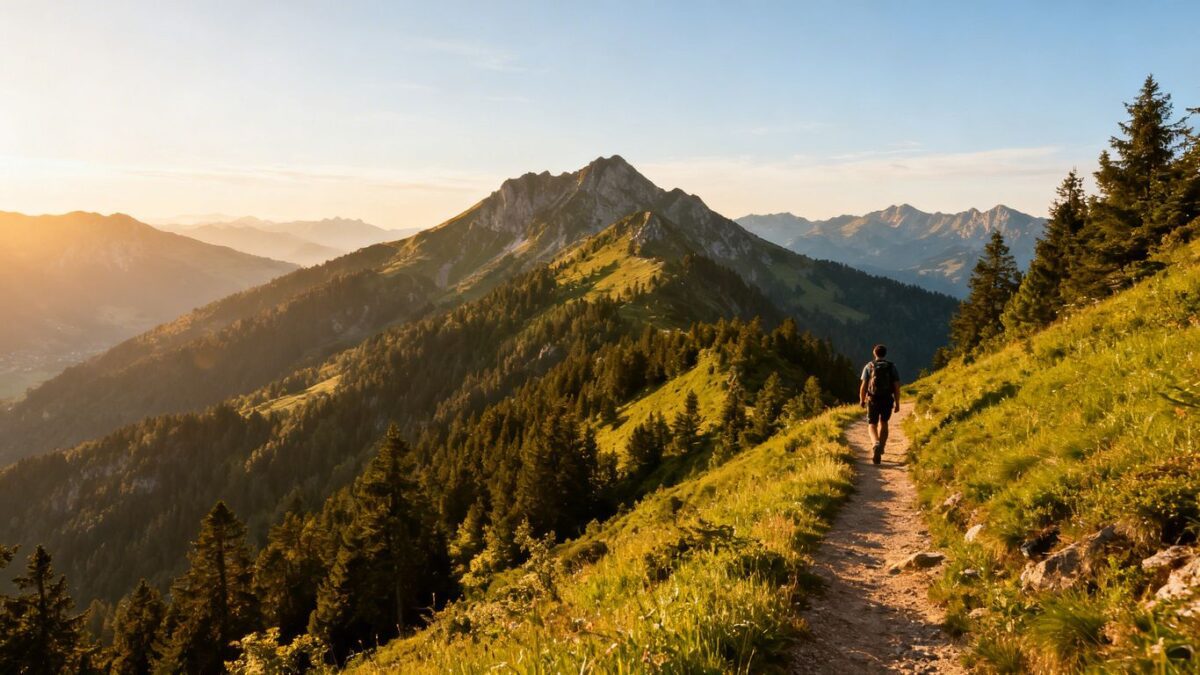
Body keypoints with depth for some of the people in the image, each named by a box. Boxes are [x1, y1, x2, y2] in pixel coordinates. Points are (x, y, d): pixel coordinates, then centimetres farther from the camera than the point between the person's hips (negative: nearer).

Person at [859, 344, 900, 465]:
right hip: (887, 400, 2)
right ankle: (880, 449, 24)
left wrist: (861, 400, 8)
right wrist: (897, 403, 2)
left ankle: (876, 444, -21)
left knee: (873, 425, 8)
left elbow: (863, 386, -5)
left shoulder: (868, 367, -1)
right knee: (883, 423, 22)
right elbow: (897, 387, -4)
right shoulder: (892, 367, 2)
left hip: (873, 400, -2)